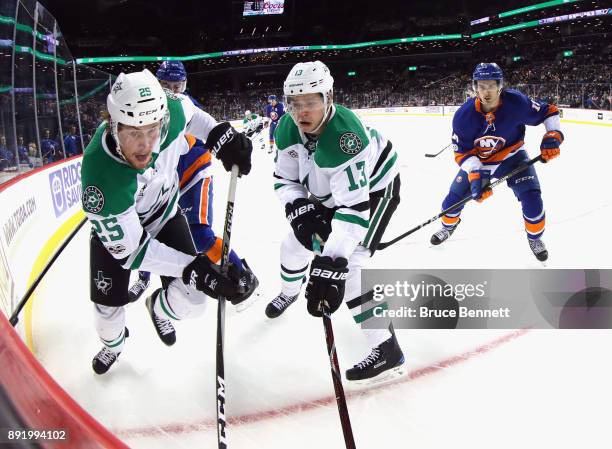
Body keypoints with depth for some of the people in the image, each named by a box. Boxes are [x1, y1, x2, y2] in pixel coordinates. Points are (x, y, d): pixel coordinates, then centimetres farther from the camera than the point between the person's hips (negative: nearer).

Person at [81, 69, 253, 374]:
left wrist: (220, 135, -19)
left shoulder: (169, 112, -33)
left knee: (191, 300, -6)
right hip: (116, 229, -2)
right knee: (108, 305, 6)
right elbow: (130, 249, -31)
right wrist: (192, 268, -39)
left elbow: (189, 112, -4)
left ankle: (160, 308, 32)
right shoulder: (101, 176, -42)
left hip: (164, 216, 3)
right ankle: (113, 342, 44)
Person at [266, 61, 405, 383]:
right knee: (295, 243, 14)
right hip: (331, 193, 8)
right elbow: (285, 179, -4)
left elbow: (355, 206, -44)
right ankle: (290, 292, 49)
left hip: (375, 188, -7)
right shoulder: (287, 129, -17)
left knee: (347, 266, -22)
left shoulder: (344, 135, -40)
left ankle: (386, 350, -16)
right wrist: (301, 211, -25)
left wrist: (331, 264, -51)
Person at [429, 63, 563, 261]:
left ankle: (535, 238, 13)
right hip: (477, 161, 1)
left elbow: (548, 111, -12)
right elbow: (462, 152, -17)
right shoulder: (464, 115, -24)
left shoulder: (516, 102, -28)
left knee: (531, 196, -17)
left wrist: (553, 135, -27)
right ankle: (448, 226, 38)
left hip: (511, 157, -1)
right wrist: (474, 175, -31)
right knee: (454, 198, 3)